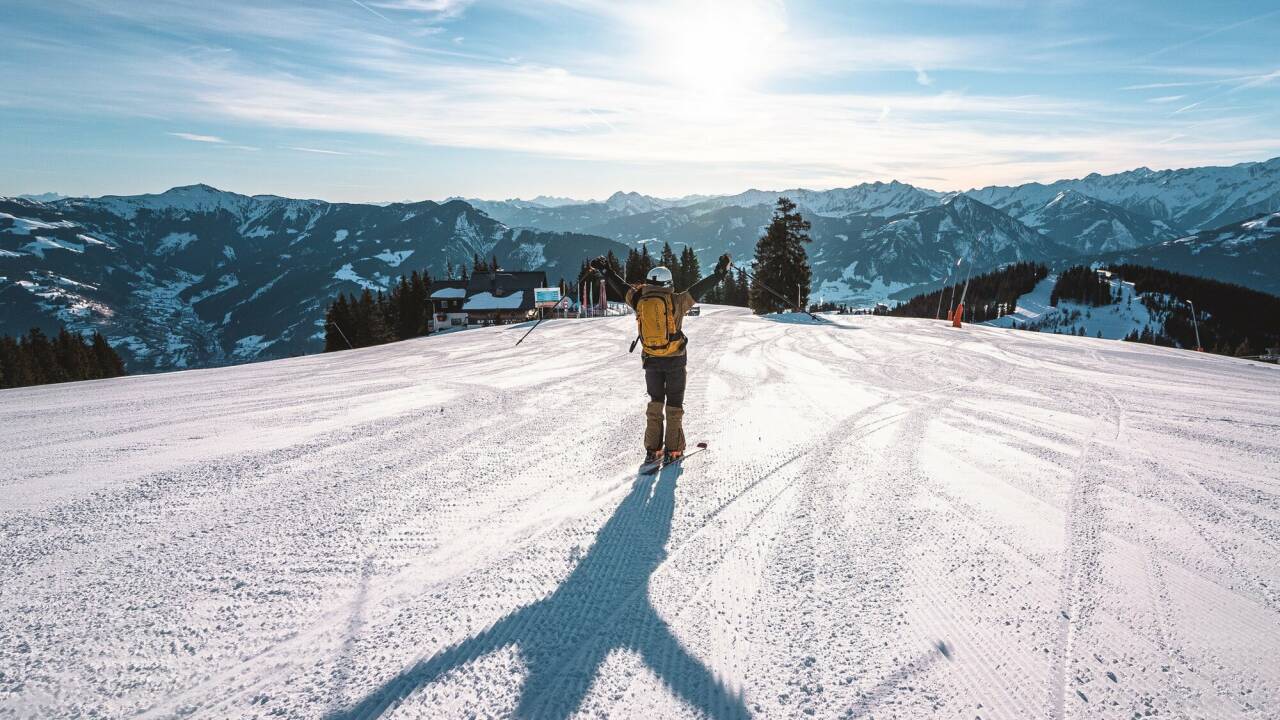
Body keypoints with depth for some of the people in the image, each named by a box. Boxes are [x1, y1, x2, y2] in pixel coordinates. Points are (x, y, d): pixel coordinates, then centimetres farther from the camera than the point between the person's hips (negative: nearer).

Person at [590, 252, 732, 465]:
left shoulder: (639, 300, 0)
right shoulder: (676, 301, -8)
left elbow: (621, 286, 12)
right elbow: (699, 288, -3)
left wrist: (606, 271, 27)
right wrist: (719, 273, 7)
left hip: (651, 361, 3)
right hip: (675, 360, -3)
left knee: (655, 403, 15)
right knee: (674, 405, 8)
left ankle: (652, 450, 12)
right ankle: (673, 451, 9)